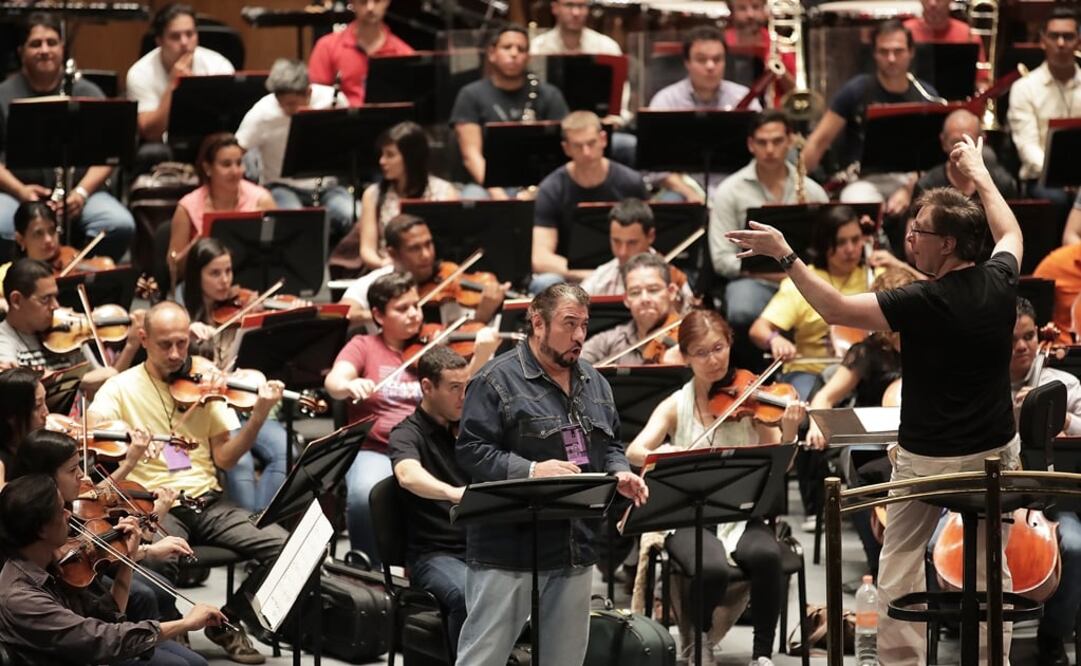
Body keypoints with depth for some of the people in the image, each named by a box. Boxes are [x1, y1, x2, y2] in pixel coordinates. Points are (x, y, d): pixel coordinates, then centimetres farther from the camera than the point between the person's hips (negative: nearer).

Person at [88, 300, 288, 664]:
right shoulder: (121, 388, 1)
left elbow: (224, 458, 4)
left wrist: (259, 417, -11)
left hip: (207, 501, 4)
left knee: (281, 545, -18)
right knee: (160, 558, -38)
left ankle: (228, 622, 5)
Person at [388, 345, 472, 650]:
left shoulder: (466, 429, 15)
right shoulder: (407, 434, -5)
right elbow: (408, 475, -28)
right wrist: (453, 493, -47)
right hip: (434, 554, -5)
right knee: (468, 596, -36)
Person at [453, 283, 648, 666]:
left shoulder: (594, 383, 15)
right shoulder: (498, 381, -8)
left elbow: (609, 445, 24)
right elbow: (471, 450, -14)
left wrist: (619, 474, 1)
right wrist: (531, 472, -26)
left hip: (575, 548, 7)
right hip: (510, 547, -7)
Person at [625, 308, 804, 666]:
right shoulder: (677, 406, 4)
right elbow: (634, 452, -10)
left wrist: (789, 433, -25)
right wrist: (664, 455, -32)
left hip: (742, 515, 1)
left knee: (766, 556, -33)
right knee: (713, 568, -33)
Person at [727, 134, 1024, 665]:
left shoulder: (924, 303, -24)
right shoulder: (1000, 283, -7)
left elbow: (835, 309, -21)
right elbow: (1010, 233, 18)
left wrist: (785, 256, -16)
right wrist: (979, 174, 29)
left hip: (927, 457, -5)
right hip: (995, 452, 5)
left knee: (899, 568, 9)